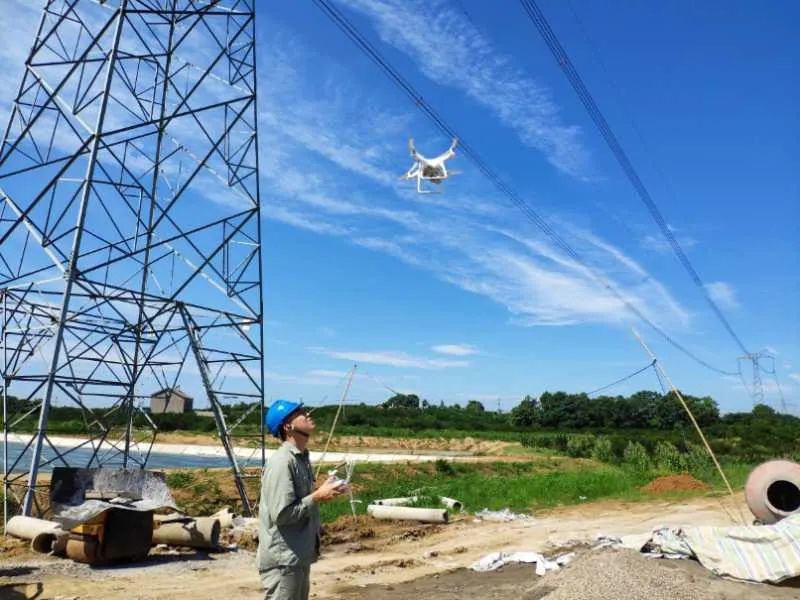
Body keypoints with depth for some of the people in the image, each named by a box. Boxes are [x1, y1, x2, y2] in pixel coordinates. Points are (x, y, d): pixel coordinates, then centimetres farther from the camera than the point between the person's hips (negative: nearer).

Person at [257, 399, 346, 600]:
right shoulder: (281, 462, -21)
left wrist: (322, 491, 4)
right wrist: (317, 497, -20)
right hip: (283, 560, -10)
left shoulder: (301, 458, 10)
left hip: (299, 556, 10)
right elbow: (282, 514, -25)